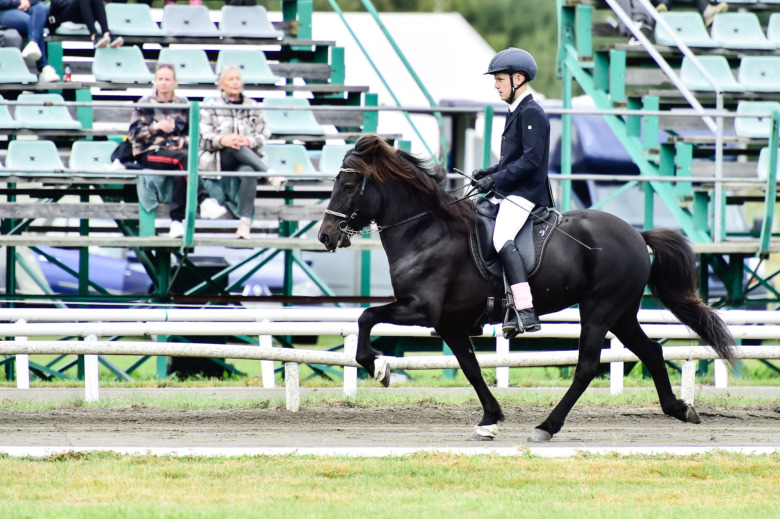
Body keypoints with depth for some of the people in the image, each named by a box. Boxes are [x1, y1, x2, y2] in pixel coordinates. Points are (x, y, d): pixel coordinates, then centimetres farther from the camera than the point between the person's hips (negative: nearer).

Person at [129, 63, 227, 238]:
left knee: (182, 171, -35)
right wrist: (155, 127, -17)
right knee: (183, 158, -34)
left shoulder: (182, 104, 14)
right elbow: (133, 133, 0)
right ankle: (204, 202, -47)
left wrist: (184, 140, -8)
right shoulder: (145, 104, 7)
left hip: (176, 150, 3)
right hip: (149, 153, -3)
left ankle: (177, 221, -36)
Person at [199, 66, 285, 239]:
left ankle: (245, 221, -47)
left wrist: (248, 141, -17)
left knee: (248, 171, -36)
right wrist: (223, 141, -24)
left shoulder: (252, 106, 16)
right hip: (218, 161, -1)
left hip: (246, 158, 1)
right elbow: (203, 137, -3)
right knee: (235, 148, -36)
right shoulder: (210, 106, 10)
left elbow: (264, 135, 5)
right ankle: (270, 174, -44)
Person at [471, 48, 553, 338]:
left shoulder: (531, 113, -12)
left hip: (524, 192, -11)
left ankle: (525, 312, -37)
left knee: (502, 239, -29)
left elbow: (531, 159, -21)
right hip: (509, 192, 11)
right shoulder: (515, 112, 19)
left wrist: (496, 180, -21)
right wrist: (489, 173, 9)